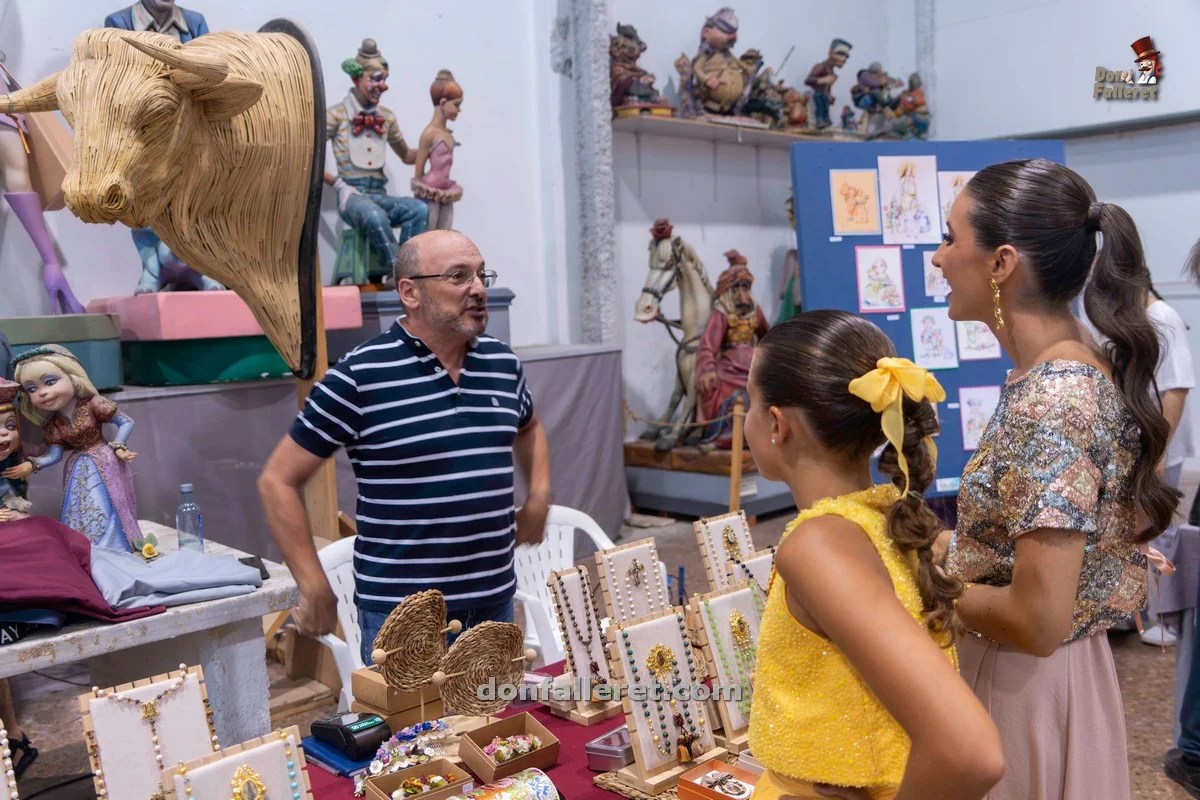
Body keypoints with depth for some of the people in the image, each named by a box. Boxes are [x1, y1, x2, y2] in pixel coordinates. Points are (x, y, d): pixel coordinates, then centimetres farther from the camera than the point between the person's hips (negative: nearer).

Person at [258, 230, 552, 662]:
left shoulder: (503, 363, 4)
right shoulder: (359, 377, -13)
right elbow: (278, 481, -7)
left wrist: (539, 495, 11)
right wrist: (316, 591, -9)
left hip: (496, 599, 6)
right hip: (402, 612, -5)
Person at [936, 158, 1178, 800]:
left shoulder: (1050, 401, -28)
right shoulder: (1076, 372, 1)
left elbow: (1038, 622, -28)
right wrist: (939, 548, 4)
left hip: (1024, 686, -9)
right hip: (1030, 675, 9)